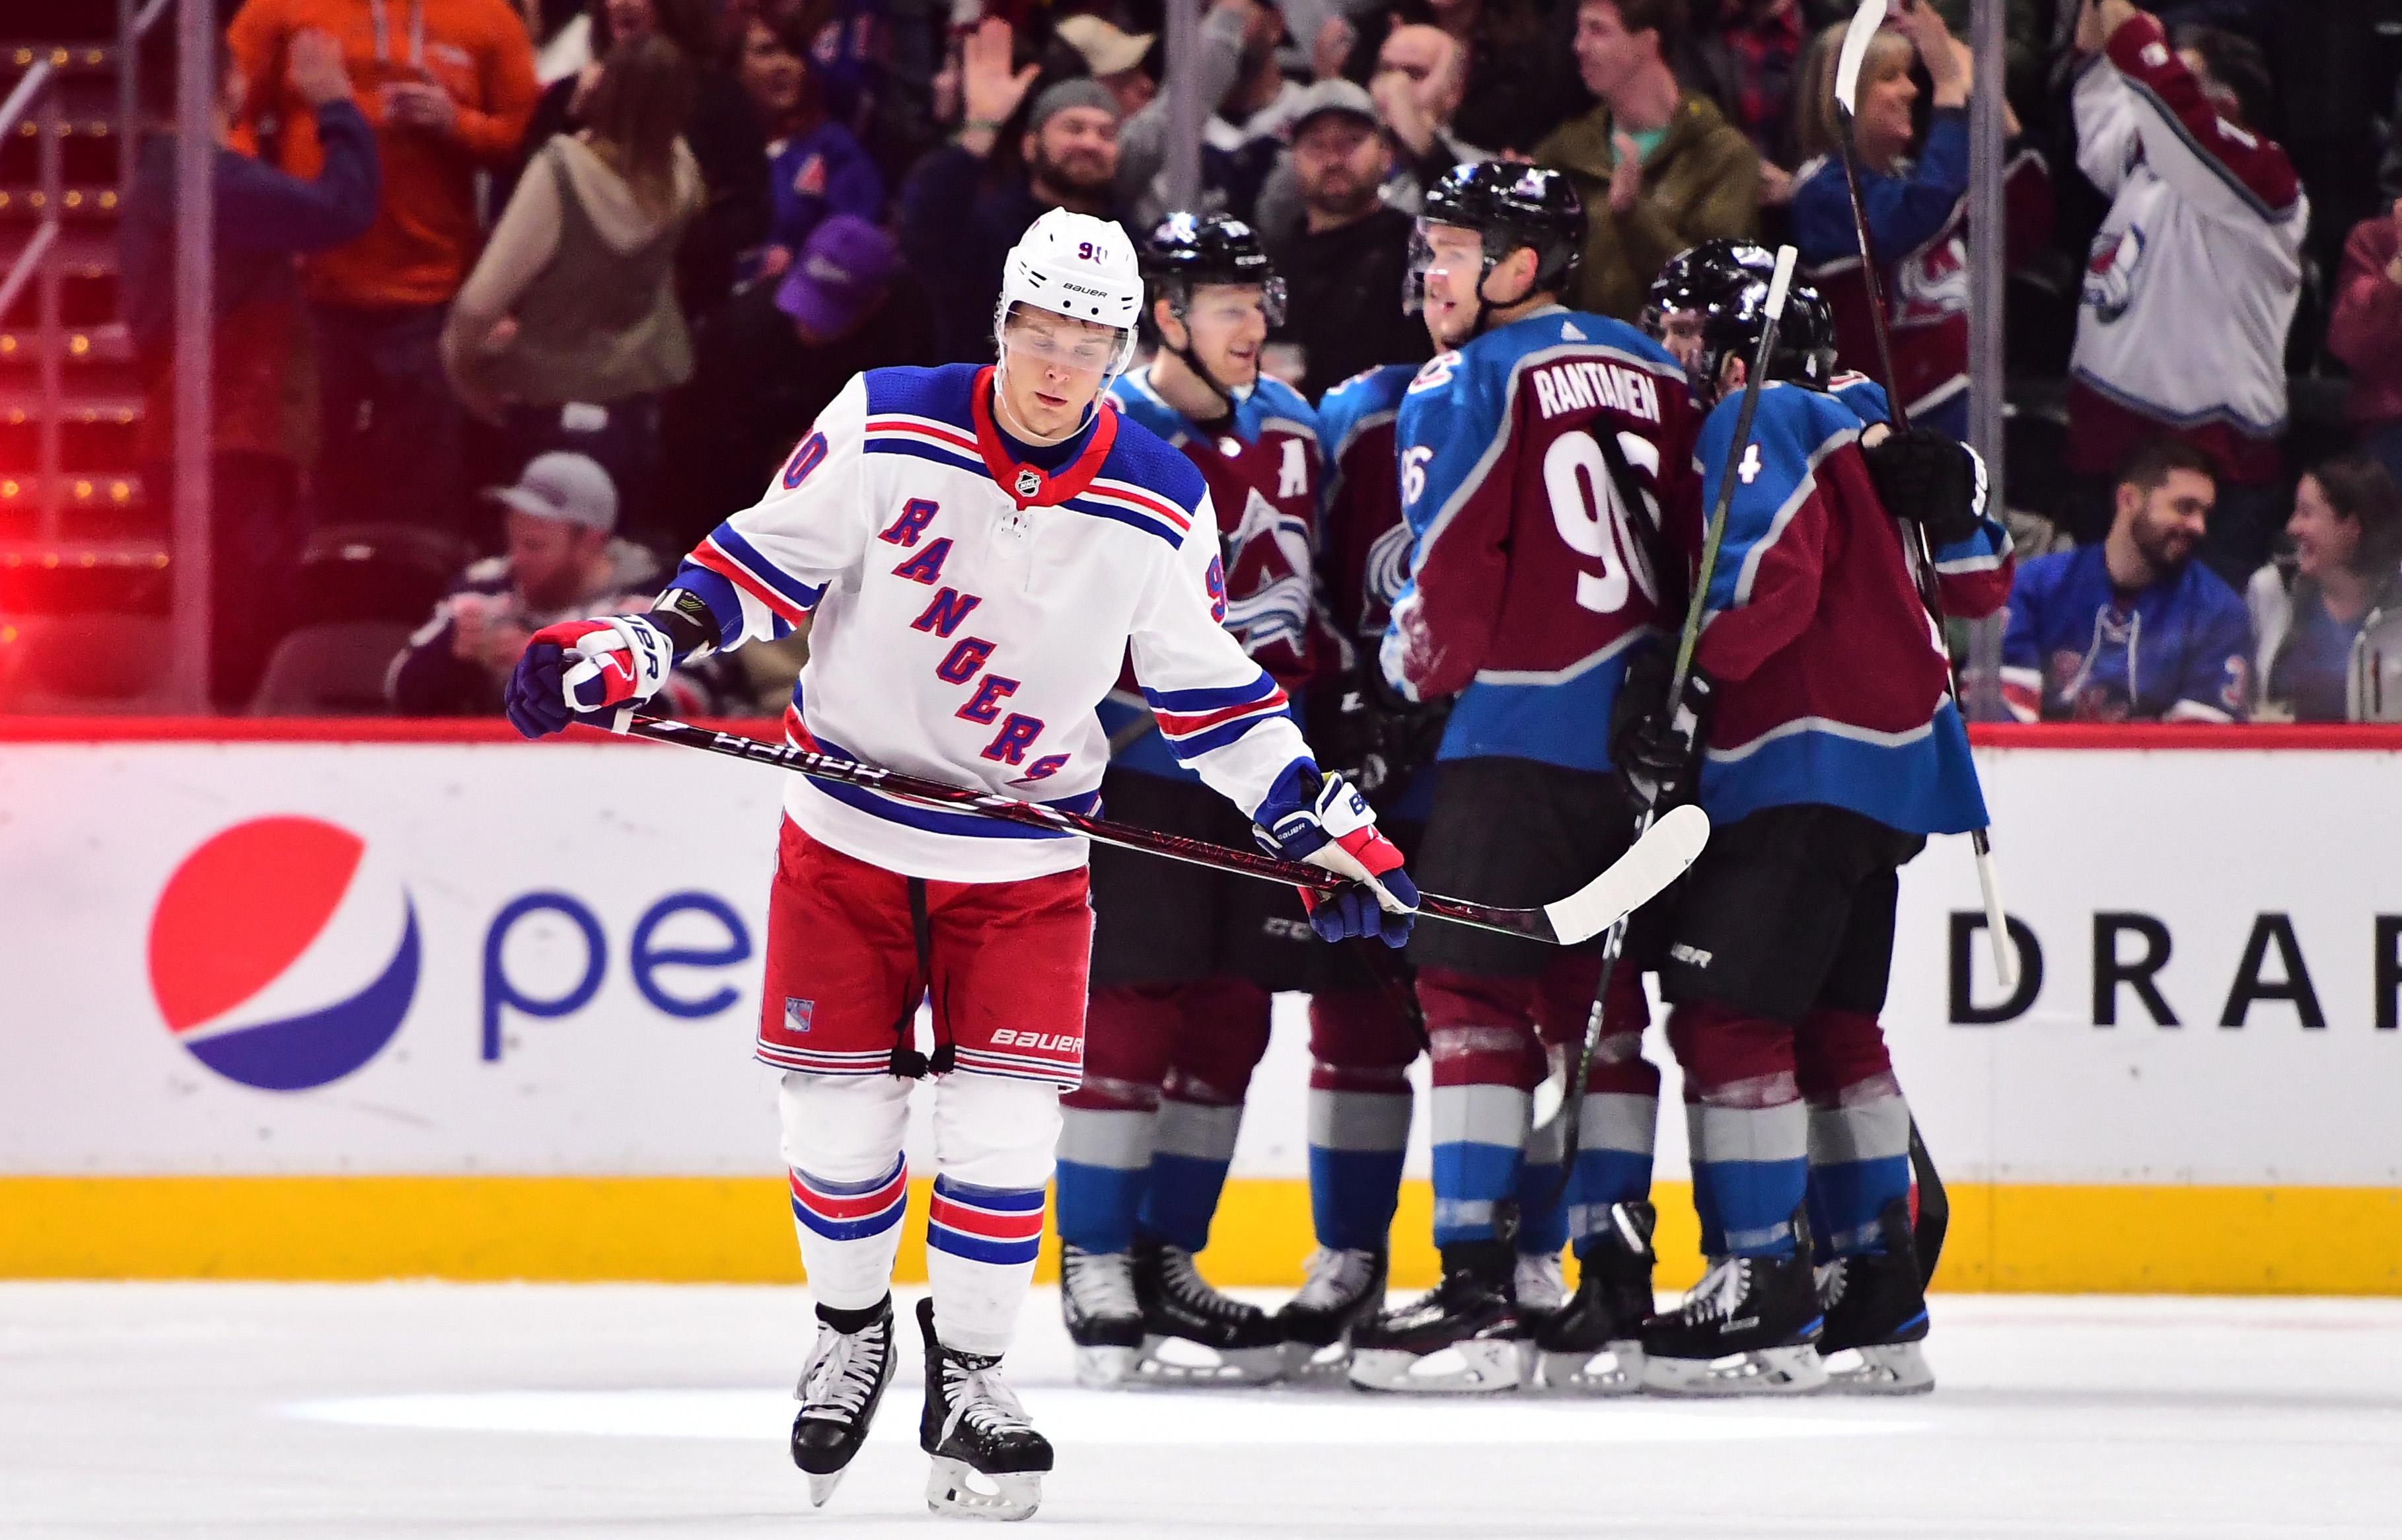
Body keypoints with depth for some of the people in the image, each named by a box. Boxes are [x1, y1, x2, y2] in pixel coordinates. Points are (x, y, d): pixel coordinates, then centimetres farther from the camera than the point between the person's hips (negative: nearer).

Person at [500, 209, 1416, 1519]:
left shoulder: (1160, 507, -7)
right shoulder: (885, 429, -12)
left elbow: (1211, 692, 3)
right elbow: (765, 559, -5)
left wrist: (1330, 830, -1)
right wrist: (639, 648, -18)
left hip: (1023, 863, 1)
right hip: (850, 827, 0)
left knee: (1002, 1131, -7)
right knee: (839, 1114, 2)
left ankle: (968, 1375, 10)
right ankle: (850, 1332, 27)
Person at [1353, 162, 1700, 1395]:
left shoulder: (1469, 385, -7)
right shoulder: (1653, 375, 13)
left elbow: (1450, 582, -10)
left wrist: (1413, 673, 9)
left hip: (1521, 728, -7)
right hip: (1644, 737, 7)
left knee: (1474, 991, -7)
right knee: (1596, 995, 16)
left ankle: (1481, 1290, -16)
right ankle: (1613, 1269, 16)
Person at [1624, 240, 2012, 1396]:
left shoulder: (1762, 423, -6)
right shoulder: (1848, 431, 23)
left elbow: (1774, 575, -23)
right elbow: (1974, 588, 23)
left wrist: (1688, 685, -24)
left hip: (1811, 769, -10)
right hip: (1881, 771, 10)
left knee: (1729, 1017, -12)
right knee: (1829, 1029, 15)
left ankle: (1765, 1304, -17)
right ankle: (1880, 1308, 17)